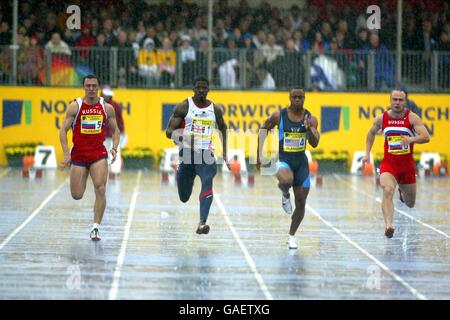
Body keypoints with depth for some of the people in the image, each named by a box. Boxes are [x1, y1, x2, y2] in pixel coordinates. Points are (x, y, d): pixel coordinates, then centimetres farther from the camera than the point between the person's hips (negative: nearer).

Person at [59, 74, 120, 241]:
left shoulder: (107, 108, 0)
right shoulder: (75, 106, -5)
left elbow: (115, 130, 10)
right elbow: (63, 130, -4)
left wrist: (114, 148, -8)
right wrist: (66, 153, -15)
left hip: (99, 154, 0)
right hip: (78, 154, 0)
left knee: (100, 190, -16)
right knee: (77, 195, 3)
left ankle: (95, 227, -8)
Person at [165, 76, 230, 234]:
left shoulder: (215, 109, 5)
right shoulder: (184, 107, -2)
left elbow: (223, 128, 23)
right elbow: (169, 131, -4)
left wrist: (225, 154, 19)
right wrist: (181, 137, -26)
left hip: (206, 153, 0)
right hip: (187, 152, 0)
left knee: (207, 183, -28)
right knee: (184, 198, 10)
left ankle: (202, 223, -38)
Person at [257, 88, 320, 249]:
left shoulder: (311, 119, -4)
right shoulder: (279, 116, -8)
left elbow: (315, 143, -11)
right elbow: (263, 129, 7)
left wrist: (309, 128, -29)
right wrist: (259, 155, 6)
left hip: (301, 161, 3)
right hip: (283, 159, -3)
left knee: (301, 204, 4)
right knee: (286, 180, -39)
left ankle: (292, 236, 24)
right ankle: (285, 195, -1)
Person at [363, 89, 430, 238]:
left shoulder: (412, 117, -10)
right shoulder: (382, 118, -2)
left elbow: (426, 137, -22)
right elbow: (371, 133, 19)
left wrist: (411, 139, -41)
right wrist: (367, 153, 12)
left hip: (407, 165, 1)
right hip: (388, 164, -1)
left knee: (410, 204, 17)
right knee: (387, 191, -30)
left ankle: (403, 192, 54)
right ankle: (389, 226, -39)